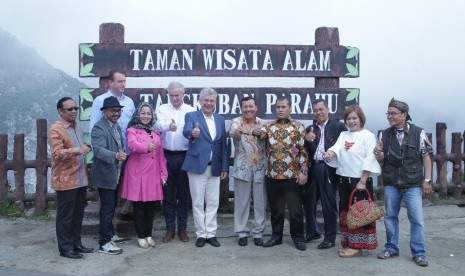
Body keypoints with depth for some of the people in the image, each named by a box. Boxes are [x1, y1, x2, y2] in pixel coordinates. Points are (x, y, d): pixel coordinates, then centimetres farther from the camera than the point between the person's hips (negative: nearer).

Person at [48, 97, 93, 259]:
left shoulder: (76, 126, 14)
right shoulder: (55, 130, -13)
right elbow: (57, 153, -25)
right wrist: (76, 150, -37)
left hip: (80, 179, 8)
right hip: (65, 180, -8)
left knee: (78, 213, 14)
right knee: (65, 215, 1)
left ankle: (76, 243, 25)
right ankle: (65, 248, 11)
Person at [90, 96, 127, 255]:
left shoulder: (116, 126, 11)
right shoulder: (99, 128, -17)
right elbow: (99, 149, -31)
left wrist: (121, 155, 9)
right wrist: (116, 155, -45)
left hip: (114, 175, 9)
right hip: (105, 175, -9)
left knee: (111, 206, 20)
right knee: (107, 209, -3)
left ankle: (109, 234, 35)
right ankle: (104, 243, 6)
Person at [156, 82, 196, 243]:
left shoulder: (191, 111, 4)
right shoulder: (162, 109, 5)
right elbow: (160, 125, -15)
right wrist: (169, 126, -38)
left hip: (184, 156, -1)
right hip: (167, 156, 1)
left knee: (183, 194, 7)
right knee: (168, 194, 7)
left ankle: (182, 228, 19)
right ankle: (170, 229, 19)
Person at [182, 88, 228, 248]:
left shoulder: (220, 120, 12)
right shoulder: (191, 116, -2)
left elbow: (223, 145, 11)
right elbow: (186, 131, -24)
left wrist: (224, 167, 7)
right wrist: (192, 133, -48)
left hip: (215, 168, 4)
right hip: (197, 166, -4)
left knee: (213, 203, 9)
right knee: (198, 203, 4)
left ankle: (211, 233, 20)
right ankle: (201, 234, 16)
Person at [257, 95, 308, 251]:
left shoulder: (298, 127, -1)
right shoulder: (269, 126, 8)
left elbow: (303, 151, -3)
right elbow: (259, 133, -11)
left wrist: (303, 172, -9)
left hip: (293, 176, -3)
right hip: (272, 176, 3)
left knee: (295, 209, 6)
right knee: (275, 209, 13)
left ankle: (298, 238, 21)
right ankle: (276, 236, 26)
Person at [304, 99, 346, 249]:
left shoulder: (338, 126, -1)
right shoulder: (310, 129, 13)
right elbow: (306, 150, 6)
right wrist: (307, 140, -13)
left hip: (329, 169, -5)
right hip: (312, 168, 5)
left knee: (329, 204, 2)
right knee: (309, 202, 12)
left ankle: (330, 237, 15)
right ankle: (312, 232, 31)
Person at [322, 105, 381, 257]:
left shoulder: (368, 136, -5)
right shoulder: (343, 135, 13)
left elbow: (369, 160, -11)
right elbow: (336, 148, -4)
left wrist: (363, 181, -16)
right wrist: (329, 154, -28)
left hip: (360, 180, -6)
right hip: (344, 180, 6)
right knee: (345, 211, 11)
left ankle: (357, 246, 8)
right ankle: (347, 243, 23)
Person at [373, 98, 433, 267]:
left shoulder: (418, 133, -5)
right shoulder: (384, 135, 3)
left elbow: (426, 157, 0)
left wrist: (427, 180, -5)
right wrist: (378, 154, -13)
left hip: (413, 185, -3)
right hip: (391, 185, 3)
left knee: (417, 219, 0)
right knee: (390, 217, 11)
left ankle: (419, 253, 13)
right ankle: (391, 249, 25)